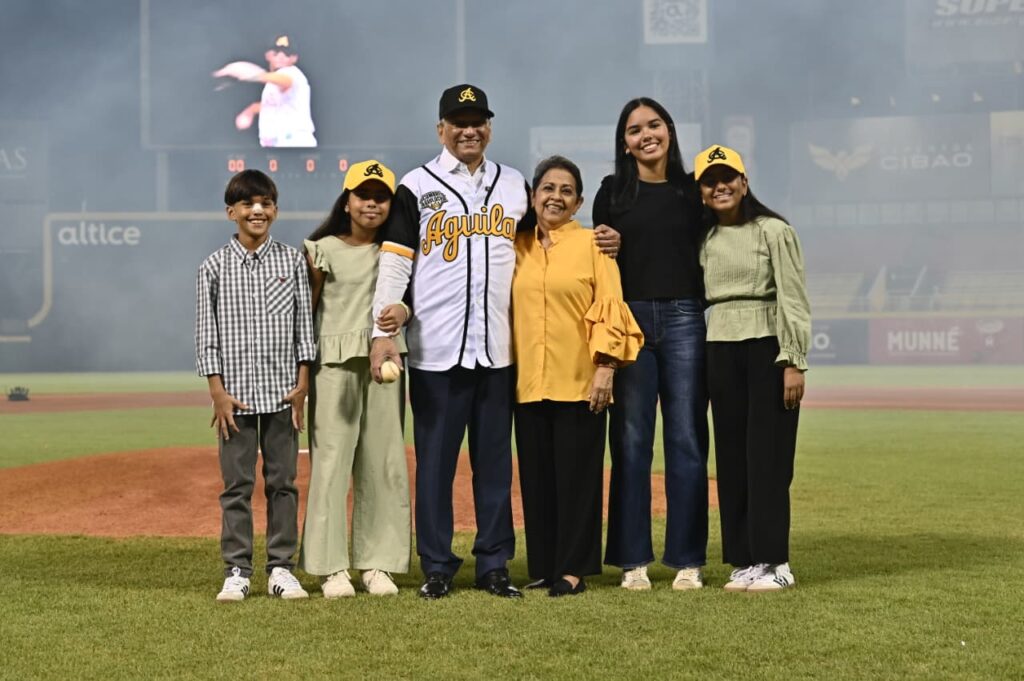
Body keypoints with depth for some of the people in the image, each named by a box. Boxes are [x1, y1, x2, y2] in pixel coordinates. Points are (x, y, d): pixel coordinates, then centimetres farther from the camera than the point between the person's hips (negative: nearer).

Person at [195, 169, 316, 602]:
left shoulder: (291, 261, 4)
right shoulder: (215, 266, 1)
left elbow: (303, 324, 5)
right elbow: (207, 331, 0)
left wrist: (302, 383, -1)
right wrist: (217, 391, -6)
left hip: (282, 391, 1)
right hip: (235, 393, -1)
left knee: (282, 481, 6)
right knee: (237, 484, 2)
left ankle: (281, 568, 13)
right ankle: (236, 571, 8)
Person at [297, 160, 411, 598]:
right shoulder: (322, 250, 3)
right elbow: (304, 311, 2)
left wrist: (403, 312, -11)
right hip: (334, 360, -3)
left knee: (384, 461, 4)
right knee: (330, 458, -6)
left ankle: (377, 563, 11)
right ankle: (331, 567, -1)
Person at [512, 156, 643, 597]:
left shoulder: (592, 244, 1)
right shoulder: (518, 247, 11)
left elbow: (609, 308, -4)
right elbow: (508, 308, 15)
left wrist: (606, 366, -12)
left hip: (579, 381, -4)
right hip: (529, 382, 4)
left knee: (577, 475, -1)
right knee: (536, 475, 6)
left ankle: (573, 569, 4)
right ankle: (542, 567, 13)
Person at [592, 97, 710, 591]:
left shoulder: (692, 190, 9)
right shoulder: (613, 192, 8)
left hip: (684, 320, 0)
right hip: (629, 318, 0)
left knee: (687, 439, 1)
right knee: (630, 440, 1)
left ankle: (688, 560, 7)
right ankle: (632, 559, 7)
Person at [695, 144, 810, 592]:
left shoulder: (773, 231, -3)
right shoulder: (704, 240, 13)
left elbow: (793, 300, -7)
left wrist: (794, 363, -13)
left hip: (767, 348, -5)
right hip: (720, 352, 5)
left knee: (768, 454, -6)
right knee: (731, 454, 5)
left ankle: (774, 562, -2)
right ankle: (744, 560, 11)